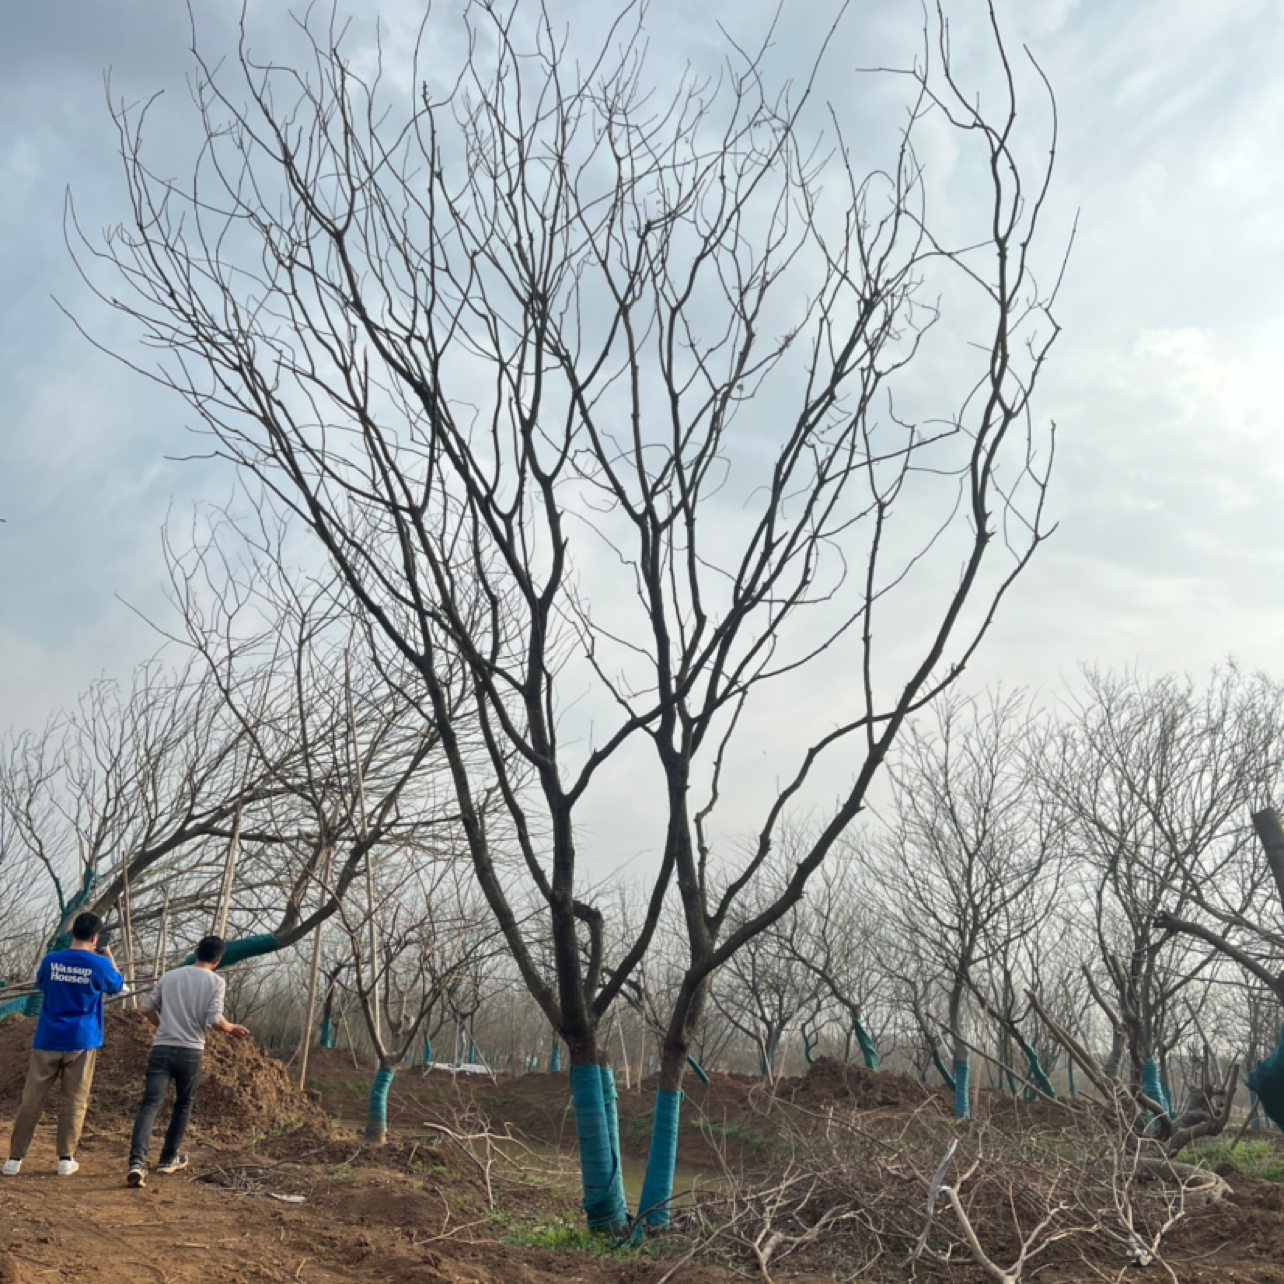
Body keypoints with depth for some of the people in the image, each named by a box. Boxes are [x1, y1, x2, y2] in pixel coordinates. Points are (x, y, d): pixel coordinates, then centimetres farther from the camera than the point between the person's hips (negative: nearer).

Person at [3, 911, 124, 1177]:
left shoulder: (51, 960, -1)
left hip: (47, 1042, 2)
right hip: (81, 1042, -2)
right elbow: (117, 985, 13)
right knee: (74, 1102, 6)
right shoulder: (99, 964, -7)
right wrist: (109, 956, 22)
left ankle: (15, 1159, 9)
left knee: (31, 1101, 8)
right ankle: (66, 1159, 7)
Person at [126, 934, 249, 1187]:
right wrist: (231, 1029, 8)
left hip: (161, 1048, 2)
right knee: (183, 1105, 19)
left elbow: (147, 1008, 14)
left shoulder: (169, 976, 10)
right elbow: (214, 1020, -12)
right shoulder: (216, 982, -3)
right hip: (191, 1052, -2)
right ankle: (168, 1159, 28)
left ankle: (137, 1162, -22)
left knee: (150, 1104, -5)